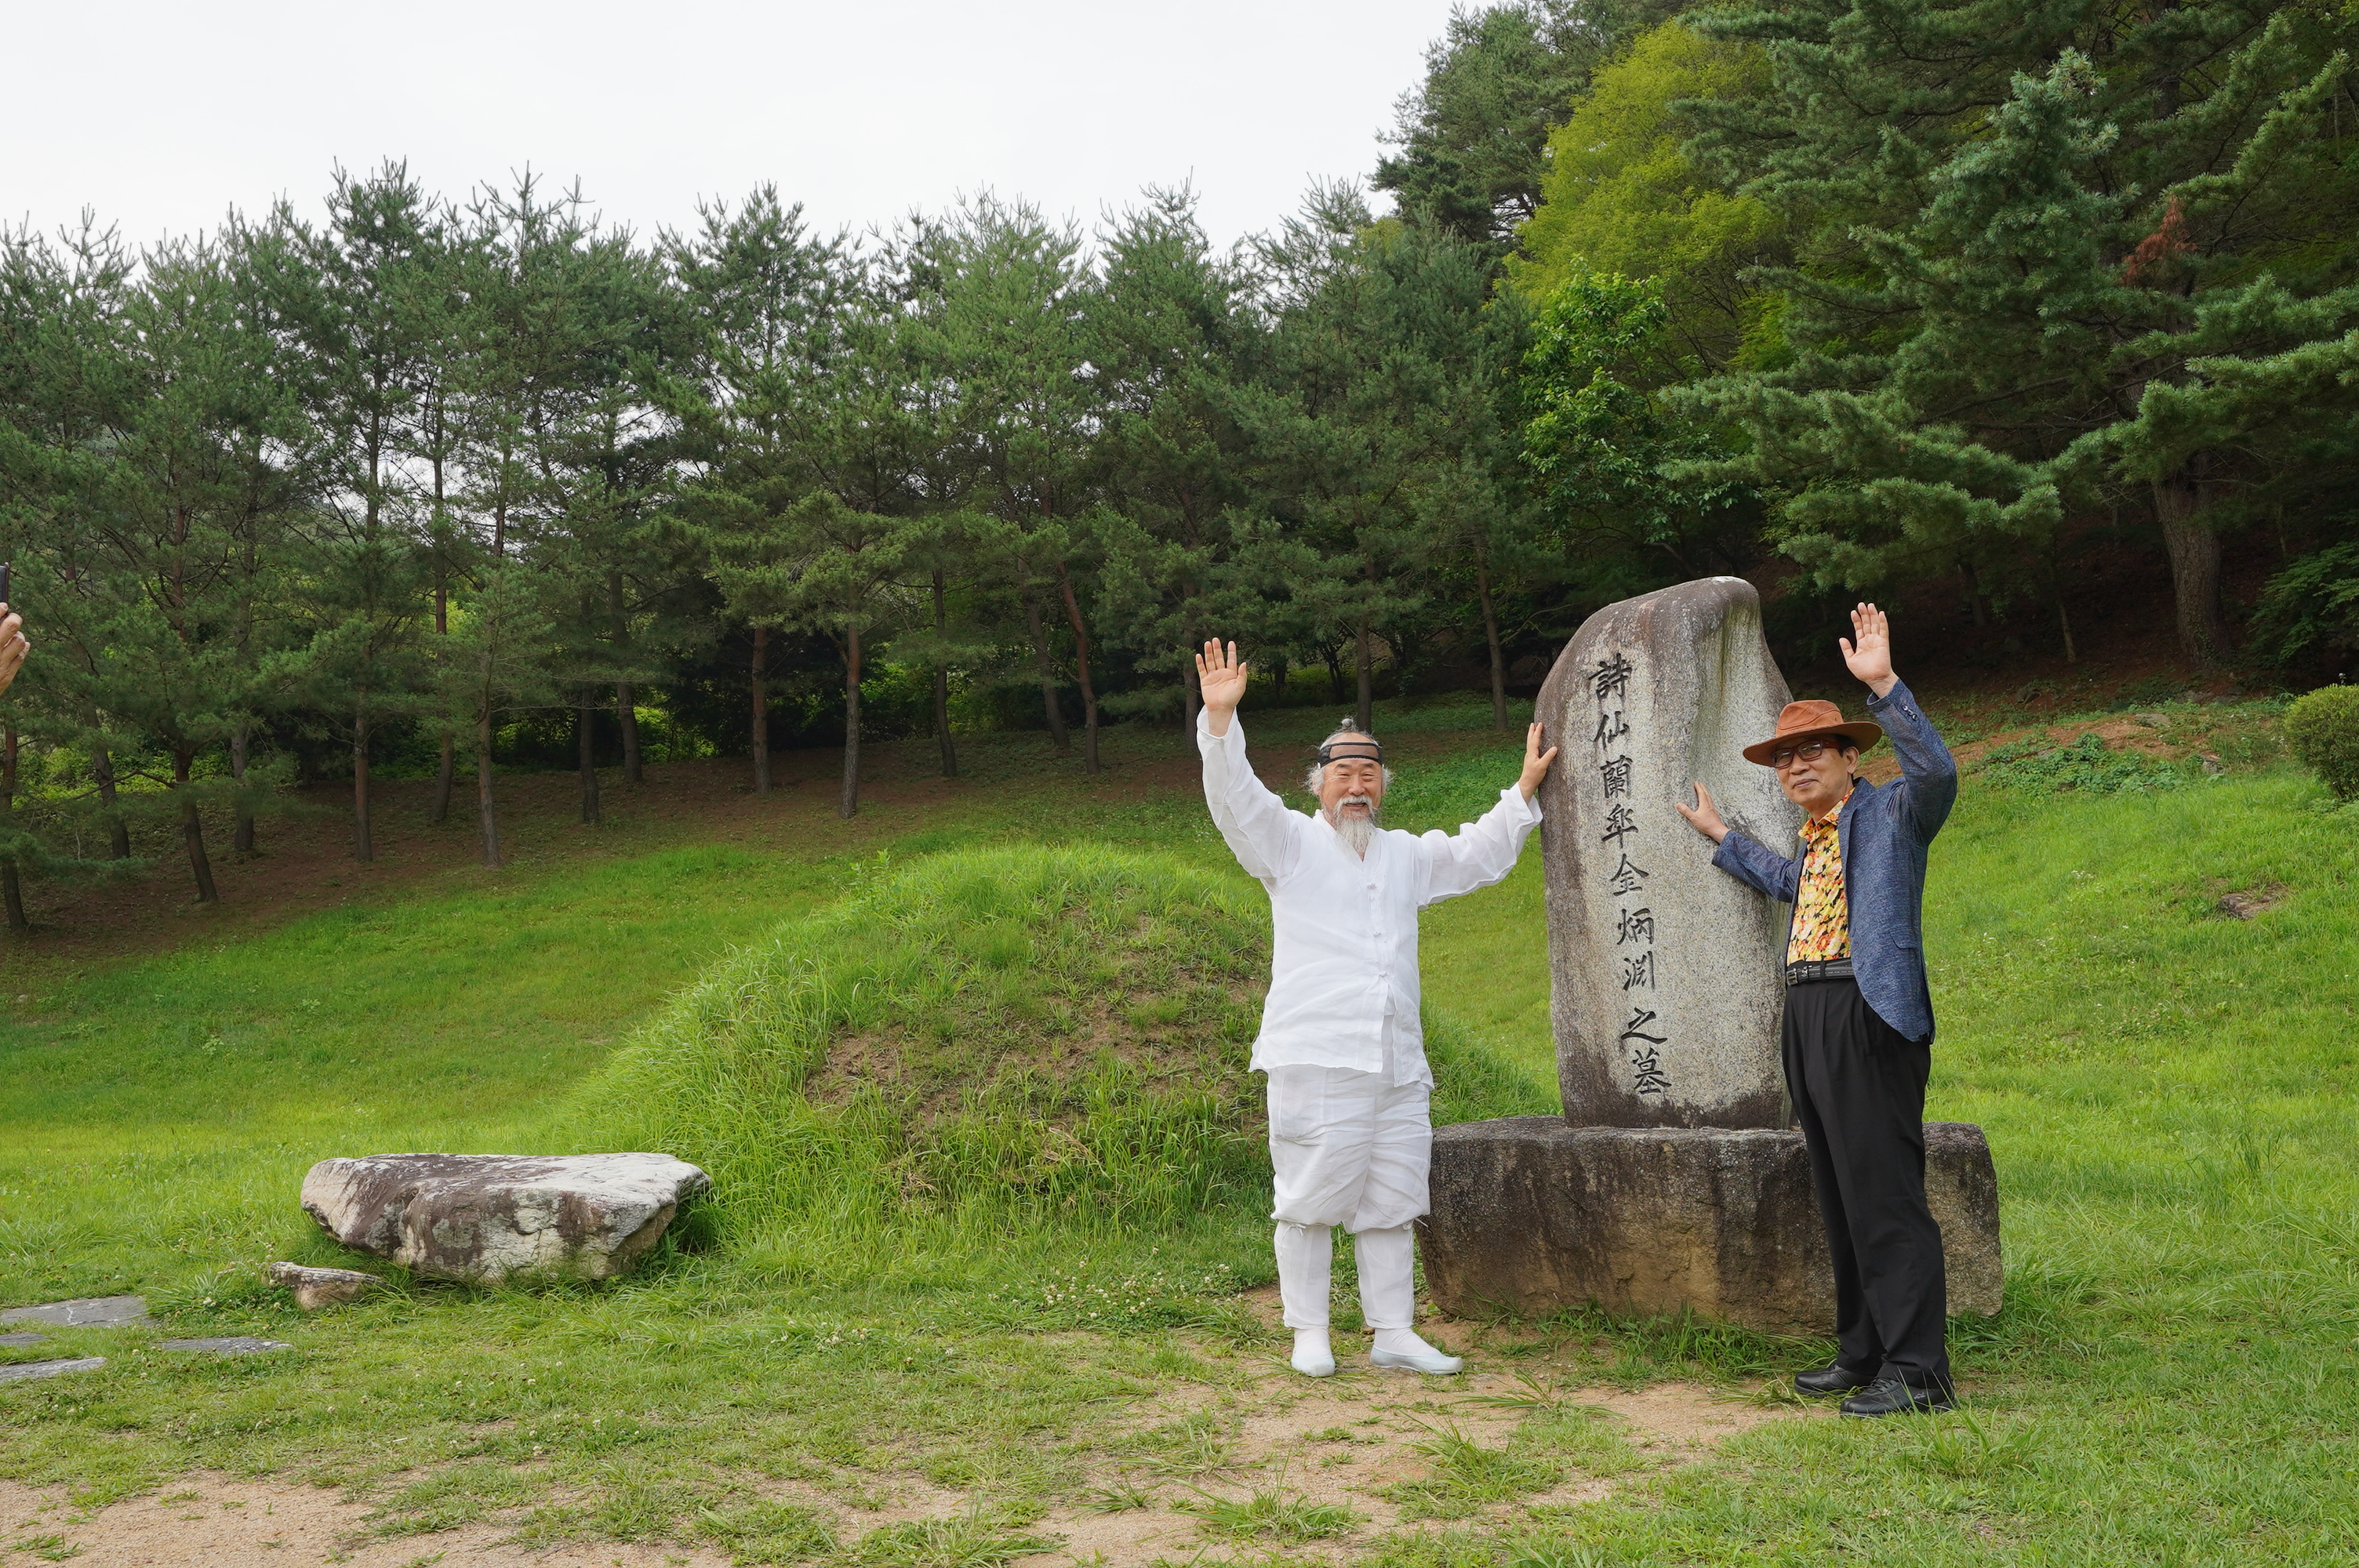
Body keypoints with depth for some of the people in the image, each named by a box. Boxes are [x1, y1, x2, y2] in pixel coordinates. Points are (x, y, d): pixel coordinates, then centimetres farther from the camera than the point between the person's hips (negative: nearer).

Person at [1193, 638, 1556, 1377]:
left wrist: (1524, 790, 31)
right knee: (1310, 1200, -3)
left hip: (1398, 1066, 6)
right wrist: (1220, 720, -23)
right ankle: (1309, 1333, 9)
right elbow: (1235, 798, -9)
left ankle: (1394, 1332, 18)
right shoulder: (1290, 844, 6)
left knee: (1391, 1203, 9)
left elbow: (1482, 855, 36)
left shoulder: (1407, 856, 24)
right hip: (1315, 1059, -5)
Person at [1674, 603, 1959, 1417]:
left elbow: (1936, 770, -25)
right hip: (1809, 1021, 9)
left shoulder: (1891, 813, -3)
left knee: (1886, 1196, -8)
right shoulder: (1816, 837, 21)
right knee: (1840, 1199, 13)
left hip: (1870, 1018, -9)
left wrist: (1883, 685, -29)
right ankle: (1862, 1352, 22)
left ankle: (1915, 1371, -3)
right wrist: (1723, 836, 46)